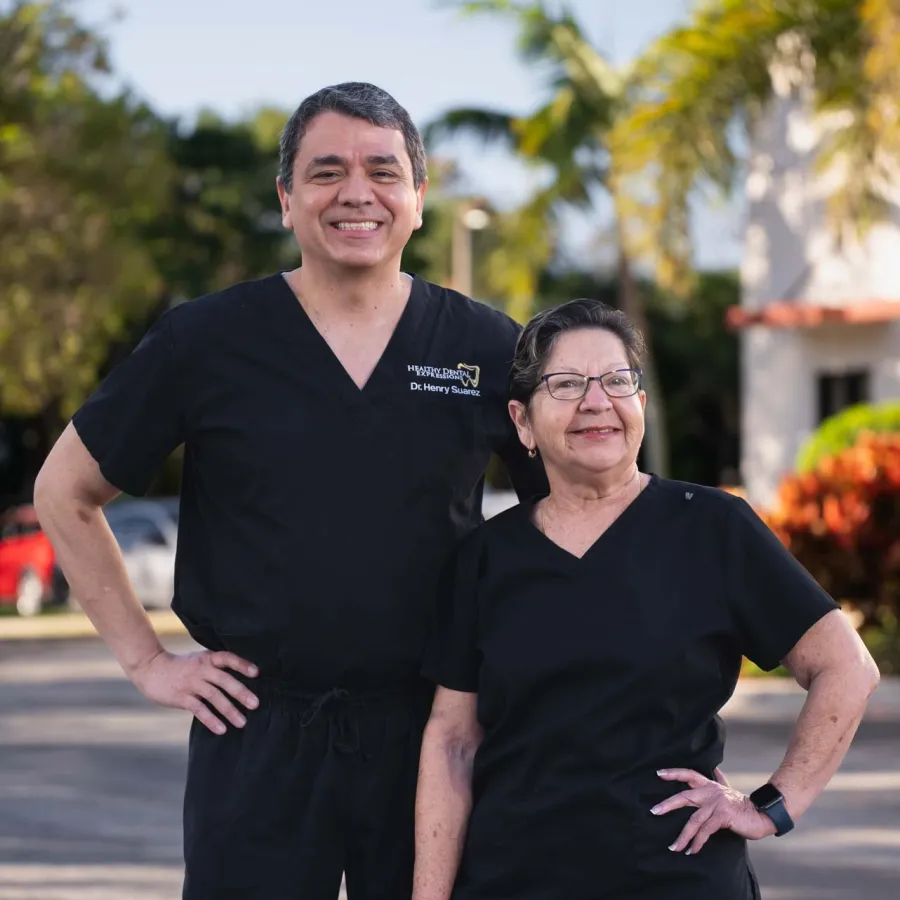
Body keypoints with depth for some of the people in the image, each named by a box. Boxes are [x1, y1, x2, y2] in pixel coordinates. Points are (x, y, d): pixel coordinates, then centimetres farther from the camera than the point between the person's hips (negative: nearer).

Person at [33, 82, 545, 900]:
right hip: (256, 734, -1)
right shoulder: (206, 341, 0)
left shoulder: (489, 348, 3)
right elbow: (65, 493, 7)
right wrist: (145, 657, 2)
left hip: (428, 734, 1)